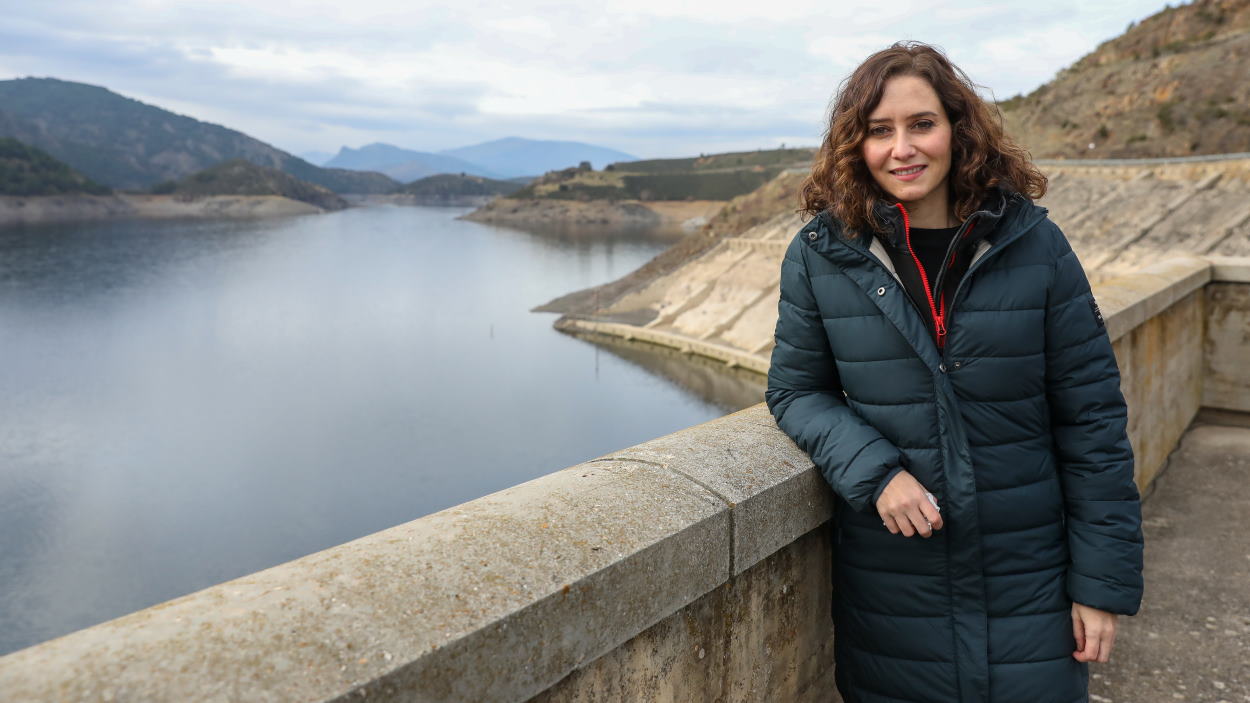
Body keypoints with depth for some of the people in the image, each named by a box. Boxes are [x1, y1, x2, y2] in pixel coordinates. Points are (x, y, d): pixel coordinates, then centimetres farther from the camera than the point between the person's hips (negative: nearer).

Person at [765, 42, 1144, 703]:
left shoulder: (1033, 245, -6)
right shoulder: (820, 256, -6)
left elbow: (1091, 419, -3)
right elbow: (796, 390, 2)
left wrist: (1104, 580, -3)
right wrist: (873, 471, -16)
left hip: (1027, 585, 0)